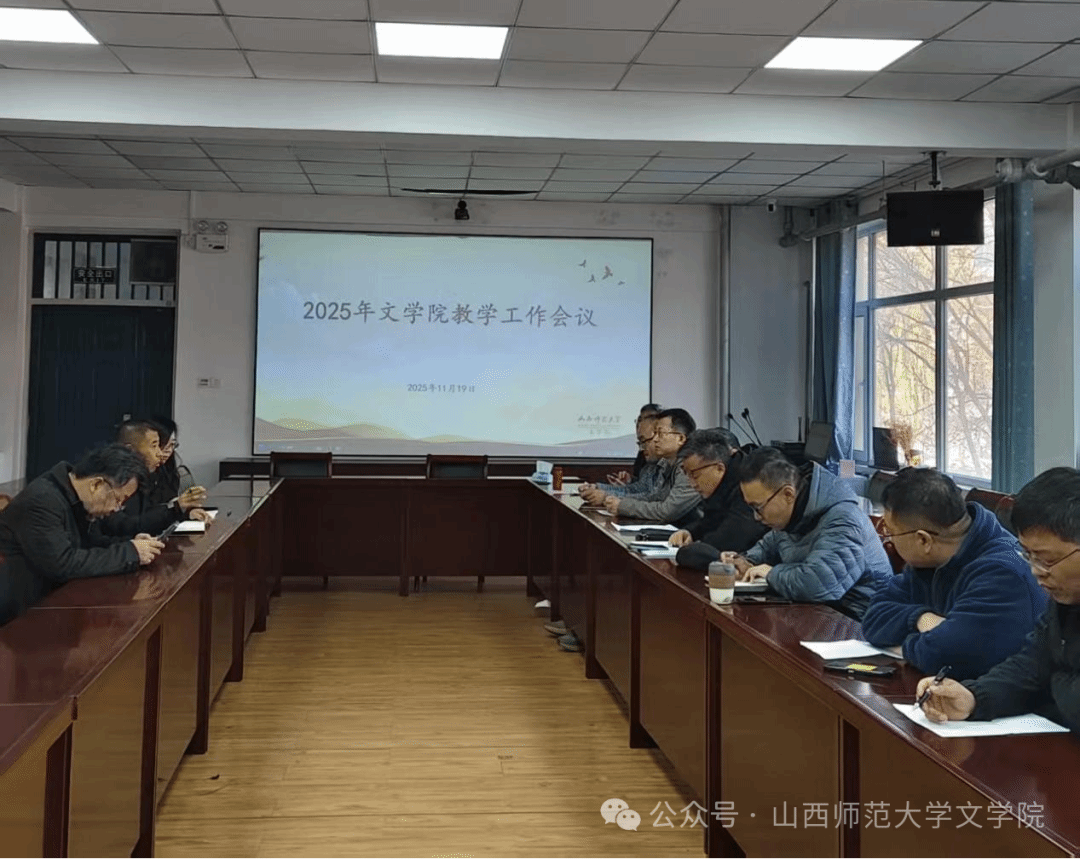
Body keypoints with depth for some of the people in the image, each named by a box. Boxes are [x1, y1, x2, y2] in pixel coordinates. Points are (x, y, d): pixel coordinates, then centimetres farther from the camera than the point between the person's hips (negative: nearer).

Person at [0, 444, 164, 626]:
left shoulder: (72, 497, 4)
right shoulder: (41, 501, -23)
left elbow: (84, 545, 13)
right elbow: (63, 564, -28)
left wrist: (129, 545, -3)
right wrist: (129, 553, -22)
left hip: (44, 599, 8)